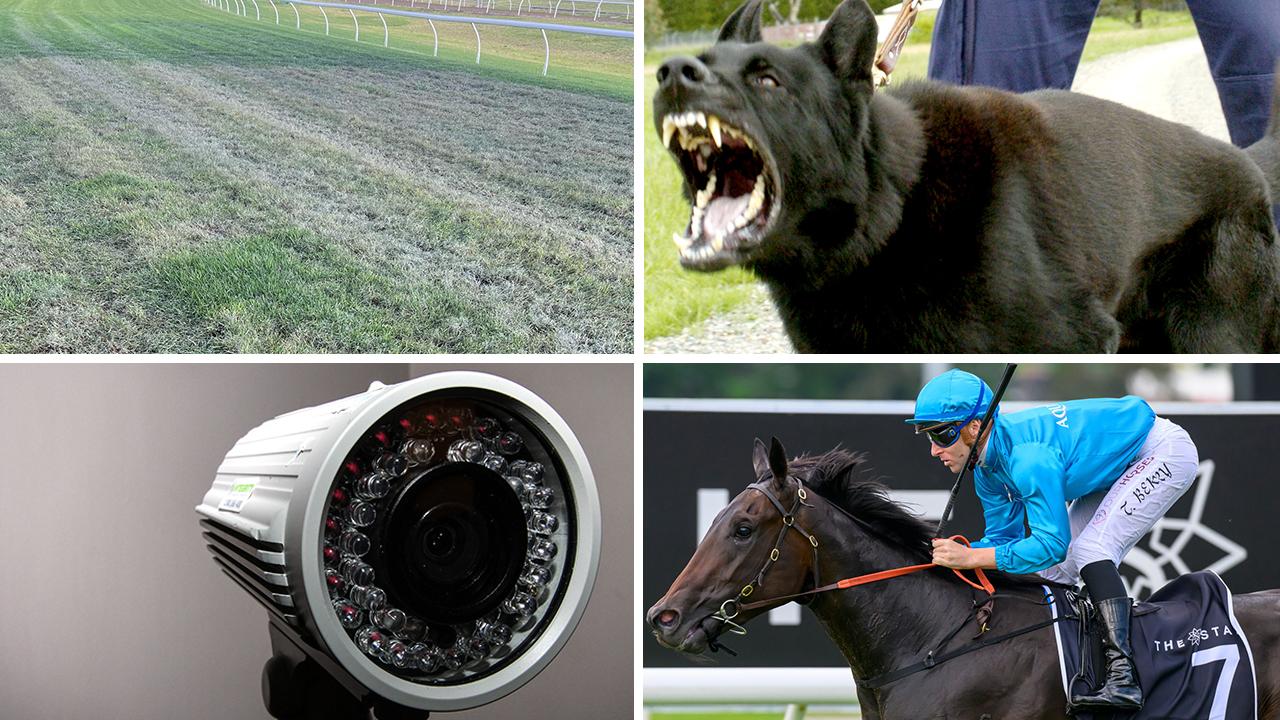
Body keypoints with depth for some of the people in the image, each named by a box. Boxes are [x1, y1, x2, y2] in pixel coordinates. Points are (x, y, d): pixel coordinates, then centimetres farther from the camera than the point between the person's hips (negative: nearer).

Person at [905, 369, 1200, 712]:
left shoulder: (1027, 455, -35)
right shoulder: (988, 466, -6)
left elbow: (1051, 544, -34)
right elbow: (1003, 537, 2)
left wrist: (971, 557, -36)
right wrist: (949, 558, -15)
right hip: (1120, 465, 10)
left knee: (1091, 549, -25)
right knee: (1055, 571, 7)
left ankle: (1122, 678, -32)